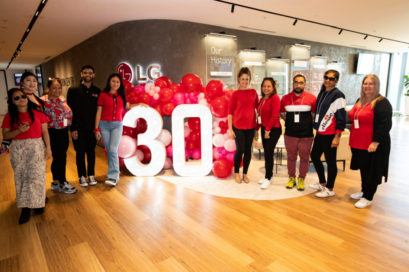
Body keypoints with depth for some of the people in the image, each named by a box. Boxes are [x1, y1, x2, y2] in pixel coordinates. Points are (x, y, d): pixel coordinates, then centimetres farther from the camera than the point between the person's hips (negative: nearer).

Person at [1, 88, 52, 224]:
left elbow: (45, 131, 1)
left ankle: (37, 203, 14)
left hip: (36, 147, -1)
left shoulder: (38, 113, 1)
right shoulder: (10, 116, 3)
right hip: (18, 150, 1)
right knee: (21, 177, 4)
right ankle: (25, 207, 12)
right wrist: (19, 130, -16)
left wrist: (48, 147, -4)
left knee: (36, 176, -3)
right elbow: (5, 135, 3)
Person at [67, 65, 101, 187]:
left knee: (91, 152, 9)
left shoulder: (97, 91, 6)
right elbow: (69, 110, -4)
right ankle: (82, 176, 20)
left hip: (92, 128, 2)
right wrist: (73, 128, -9)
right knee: (80, 152, 7)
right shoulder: (73, 90, -1)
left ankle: (91, 175, 23)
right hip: (78, 128, -2)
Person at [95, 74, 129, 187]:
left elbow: (127, 106, 27)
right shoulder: (103, 94, 1)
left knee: (113, 150, -11)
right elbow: (99, 112, 1)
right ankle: (114, 172, 18)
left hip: (117, 125, 1)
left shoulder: (121, 95, 9)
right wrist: (96, 129, -3)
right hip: (104, 124, 0)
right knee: (109, 150, 4)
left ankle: (112, 177, -11)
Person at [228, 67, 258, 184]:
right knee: (240, 150, 0)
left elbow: (257, 107, 15)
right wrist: (230, 129, -8)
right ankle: (236, 173, 21)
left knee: (248, 150, 9)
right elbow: (230, 112, -4)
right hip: (238, 126, -3)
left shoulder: (253, 92, 6)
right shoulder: (235, 94, -3)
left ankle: (245, 173, 25)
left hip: (250, 126, 3)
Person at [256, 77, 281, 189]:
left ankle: (268, 178, 8)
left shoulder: (275, 98, -11)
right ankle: (268, 176, 24)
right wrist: (257, 129, 15)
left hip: (273, 130, -7)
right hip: (264, 129, 7)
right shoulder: (262, 99, 12)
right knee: (267, 153, 11)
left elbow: (275, 116, -18)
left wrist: (268, 130, -16)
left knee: (268, 153, -5)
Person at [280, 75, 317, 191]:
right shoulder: (285, 98, 3)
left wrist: (308, 124, 1)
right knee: (291, 157, 12)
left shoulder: (311, 98, -3)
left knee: (304, 158, 8)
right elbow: (282, 113, 15)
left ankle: (301, 179, 25)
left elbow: (315, 114, 7)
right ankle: (291, 178, 28)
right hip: (290, 134, 1)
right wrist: (291, 122, 7)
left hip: (306, 135, -1)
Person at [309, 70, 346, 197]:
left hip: (330, 134, -8)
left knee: (330, 161, 3)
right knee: (314, 156, 16)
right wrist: (317, 127, 16)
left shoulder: (338, 95, -10)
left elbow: (341, 117, -14)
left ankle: (330, 189, 18)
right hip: (320, 132, 8)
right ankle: (322, 183, 33)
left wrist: (337, 136, -17)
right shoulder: (322, 93, 12)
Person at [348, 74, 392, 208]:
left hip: (372, 145, -7)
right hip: (358, 143, 8)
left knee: (371, 171, 5)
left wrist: (375, 142, -23)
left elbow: (385, 125, -18)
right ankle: (364, 191, 36)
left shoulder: (382, 103, -11)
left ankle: (368, 198, 17)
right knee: (363, 169, 19)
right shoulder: (360, 101, 13)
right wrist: (353, 139, 16)